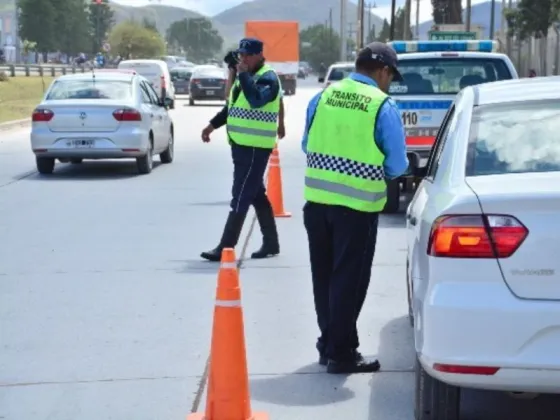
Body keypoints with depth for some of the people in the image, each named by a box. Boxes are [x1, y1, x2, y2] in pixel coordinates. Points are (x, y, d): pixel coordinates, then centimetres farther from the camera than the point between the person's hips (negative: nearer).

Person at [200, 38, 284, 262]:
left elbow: (256, 100, -32)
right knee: (257, 196, 14)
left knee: (240, 198, -8)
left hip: (255, 148, -9)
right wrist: (213, 124, 18)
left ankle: (225, 248, -7)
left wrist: (243, 74, -26)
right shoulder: (246, 76, 15)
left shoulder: (268, 78, -13)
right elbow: (232, 105, 25)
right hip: (241, 144, 9)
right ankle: (271, 243, 22)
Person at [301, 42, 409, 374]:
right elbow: (397, 166, -6)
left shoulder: (323, 97, 4)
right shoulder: (384, 107, -9)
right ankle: (341, 353, 12)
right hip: (357, 206, -5)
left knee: (324, 276, 17)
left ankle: (329, 343, 28)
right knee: (348, 280, 6)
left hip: (317, 199, 5)